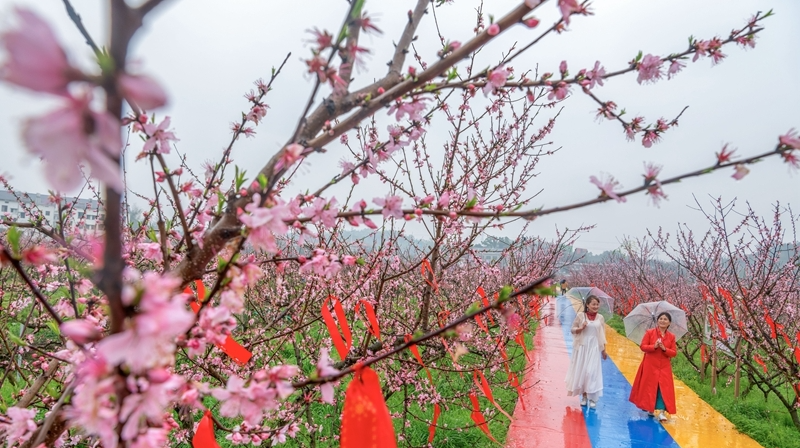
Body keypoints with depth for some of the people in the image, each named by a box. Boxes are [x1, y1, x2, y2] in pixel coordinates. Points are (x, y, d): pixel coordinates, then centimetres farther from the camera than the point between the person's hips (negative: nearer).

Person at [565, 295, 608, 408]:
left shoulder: (600, 318, 2)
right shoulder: (580, 315, -5)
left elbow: (602, 335, 8)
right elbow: (573, 330, 1)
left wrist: (604, 350, 10)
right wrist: (581, 328, -19)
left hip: (594, 348, 1)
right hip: (581, 347, -1)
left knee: (592, 372, -4)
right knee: (581, 370, 6)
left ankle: (592, 398, 7)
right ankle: (584, 395, 20)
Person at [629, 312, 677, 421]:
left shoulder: (671, 337, 2)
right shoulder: (650, 332, -5)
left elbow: (674, 353, 0)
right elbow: (642, 346, -7)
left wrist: (664, 349, -18)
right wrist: (654, 346, -23)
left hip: (664, 367, 2)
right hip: (650, 365, -1)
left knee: (663, 388, -5)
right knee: (649, 387, 7)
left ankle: (661, 411, -4)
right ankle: (649, 408, 24)